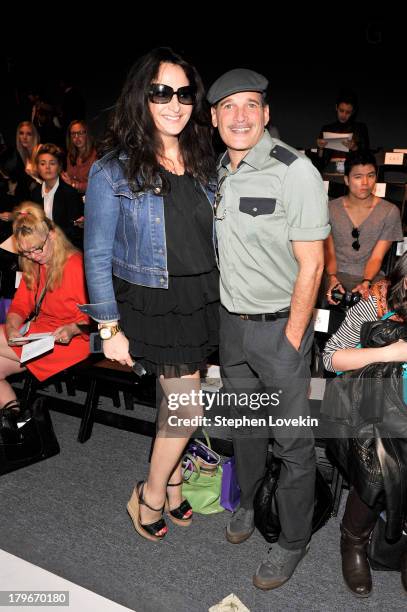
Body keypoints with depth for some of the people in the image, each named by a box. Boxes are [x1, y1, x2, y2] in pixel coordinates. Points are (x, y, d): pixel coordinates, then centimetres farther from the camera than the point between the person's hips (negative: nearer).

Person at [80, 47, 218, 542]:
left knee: (175, 397, 15)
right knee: (189, 406, -1)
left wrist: (217, 300, 10)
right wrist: (110, 329, -12)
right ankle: (152, 495, 25)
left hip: (199, 299, 5)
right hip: (151, 304, -5)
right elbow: (97, 257, -9)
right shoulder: (113, 171, -10)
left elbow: (212, 238, 12)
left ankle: (171, 484, 38)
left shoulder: (200, 164, 7)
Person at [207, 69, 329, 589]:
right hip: (231, 321, 6)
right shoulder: (217, 171, 5)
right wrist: (225, 317, 8)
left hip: (279, 325, -5)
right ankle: (247, 502, 45)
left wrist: (291, 342, -16)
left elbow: (311, 265, -15)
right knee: (244, 422, 21)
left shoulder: (295, 171, -15)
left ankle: (293, 541, 27)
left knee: (292, 442, 6)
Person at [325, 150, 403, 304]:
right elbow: (329, 251, 3)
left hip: (371, 276, 0)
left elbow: (377, 257, -3)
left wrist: (366, 283, -22)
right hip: (336, 274, 0)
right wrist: (332, 277, -17)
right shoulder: (331, 208, 4)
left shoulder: (389, 212, -1)